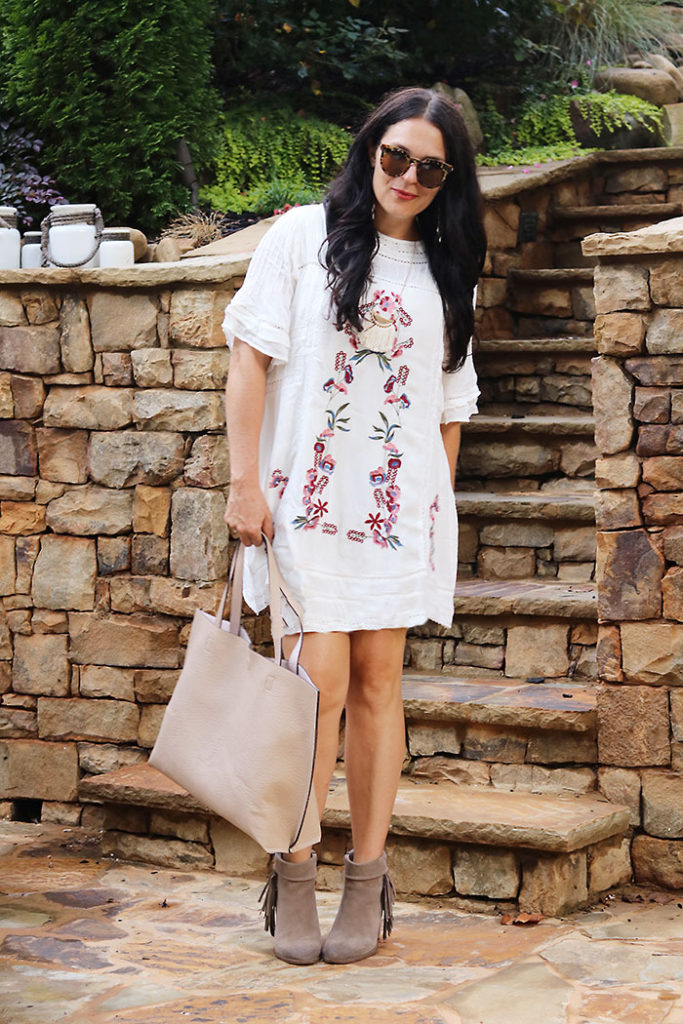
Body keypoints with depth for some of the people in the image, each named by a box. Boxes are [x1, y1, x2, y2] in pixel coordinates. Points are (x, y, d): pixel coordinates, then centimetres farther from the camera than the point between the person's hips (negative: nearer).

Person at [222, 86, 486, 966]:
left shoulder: (444, 272, 14)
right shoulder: (304, 235, 3)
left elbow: (449, 406, 16)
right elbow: (251, 357, -2)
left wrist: (439, 512, 10)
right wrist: (245, 481, -9)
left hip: (400, 503, 3)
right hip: (307, 497, -3)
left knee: (377, 680, 3)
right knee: (322, 679, -10)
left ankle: (367, 878, 10)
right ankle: (294, 875, 2)